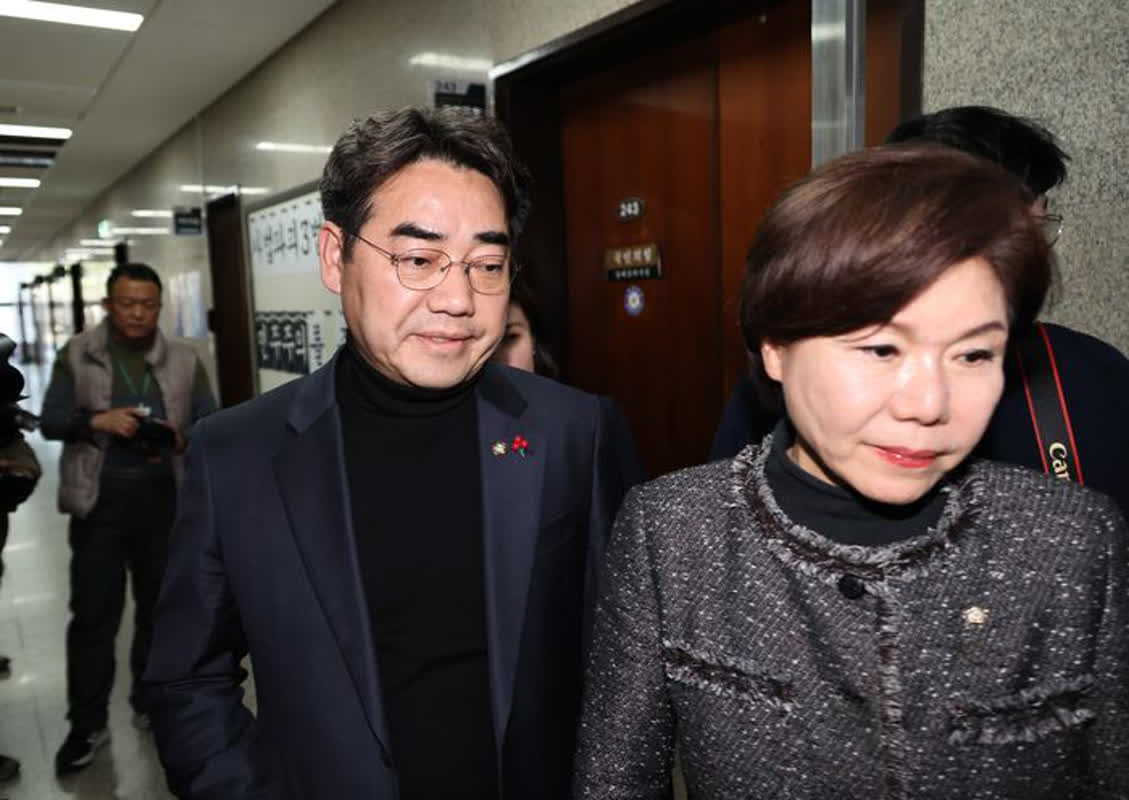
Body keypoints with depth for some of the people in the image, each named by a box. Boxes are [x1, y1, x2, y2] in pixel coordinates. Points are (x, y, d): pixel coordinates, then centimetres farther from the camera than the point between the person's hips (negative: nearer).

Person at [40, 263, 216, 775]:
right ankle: (87, 724, 17)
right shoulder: (76, 355, 2)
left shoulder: (184, 359, 4)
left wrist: (182, 440, -18)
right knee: (93, 614, 3)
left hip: (165, 501, 2)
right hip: (99, 502, -1)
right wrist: (96, 420, -20)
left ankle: (151, 702, 32)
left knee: (160, 608, 13)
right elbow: (49, 421, 0)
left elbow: (211, 422, 3)